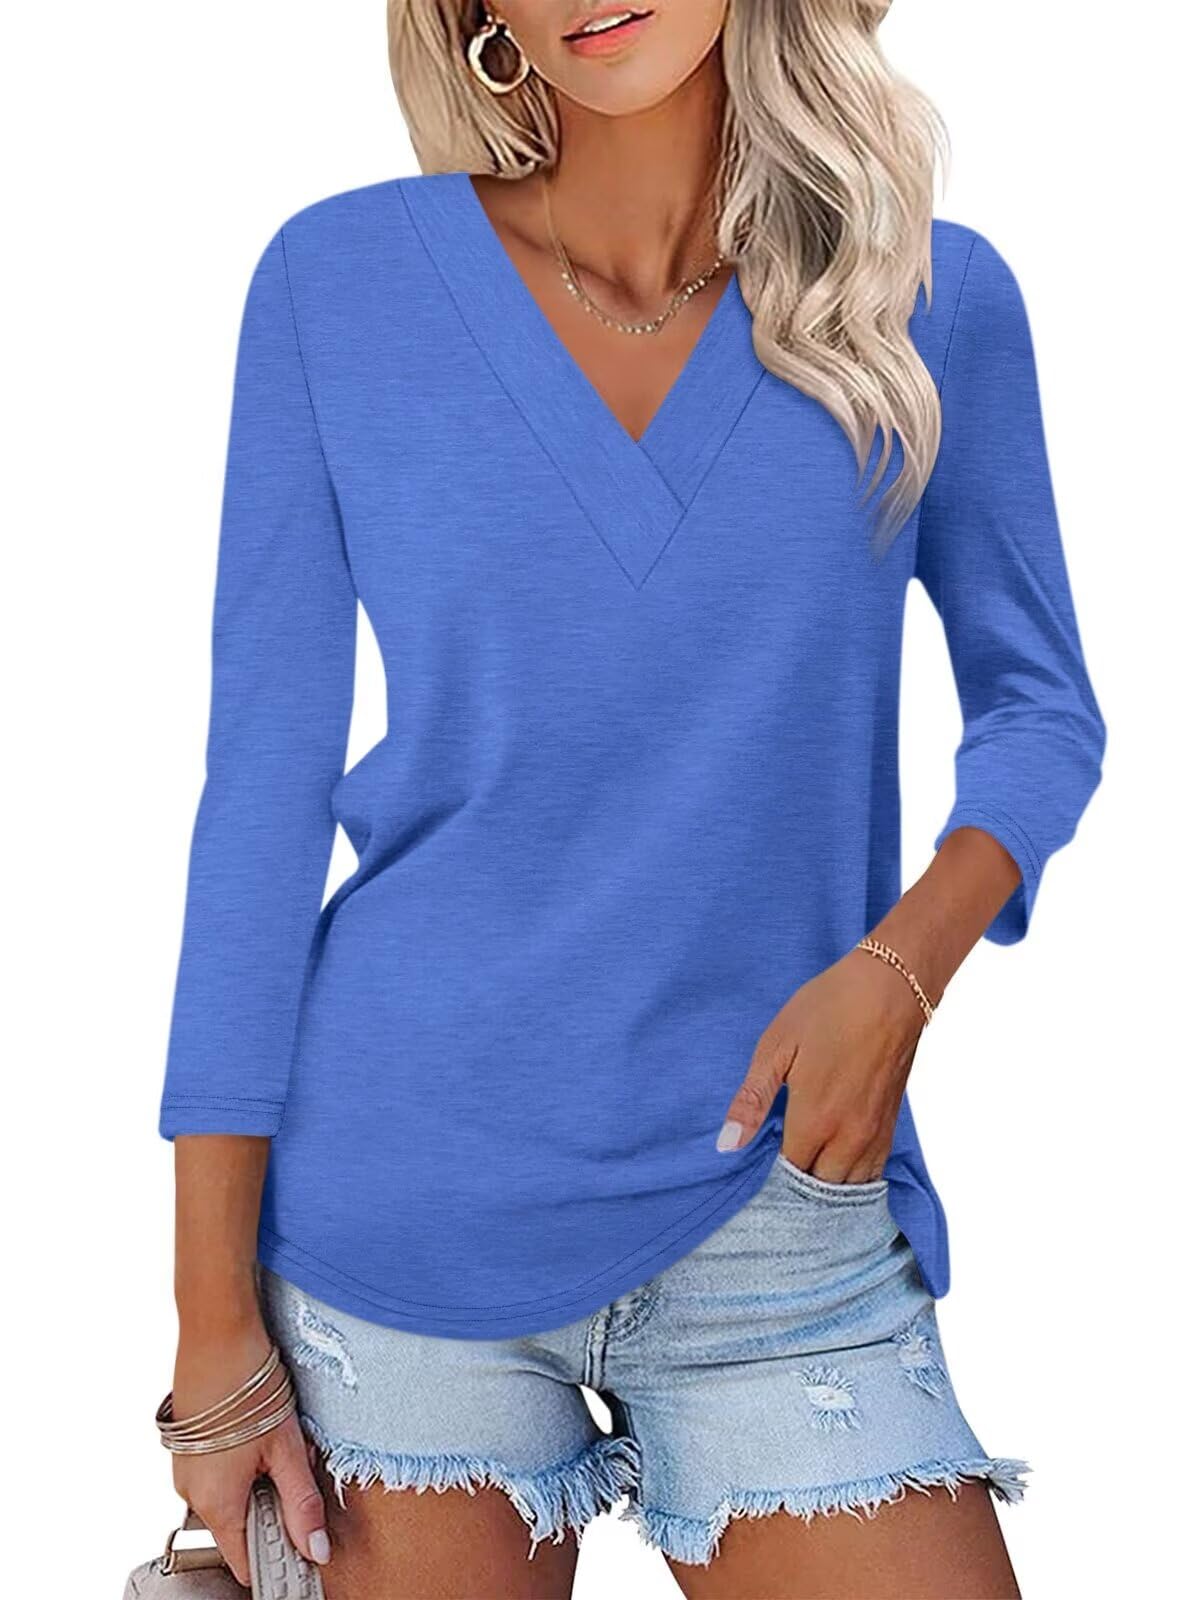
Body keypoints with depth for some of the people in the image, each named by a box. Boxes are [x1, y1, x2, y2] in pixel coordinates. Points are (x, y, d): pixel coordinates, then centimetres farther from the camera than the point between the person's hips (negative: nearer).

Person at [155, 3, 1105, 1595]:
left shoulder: (934, 296, 0)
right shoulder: (340, 278, -3)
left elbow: (1040, 703, 10)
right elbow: (266, 781, -3)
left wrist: (901, 962, -11)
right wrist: (217, 1322, -4)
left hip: (772, 1207, 1)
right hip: (402, 1207, 0)